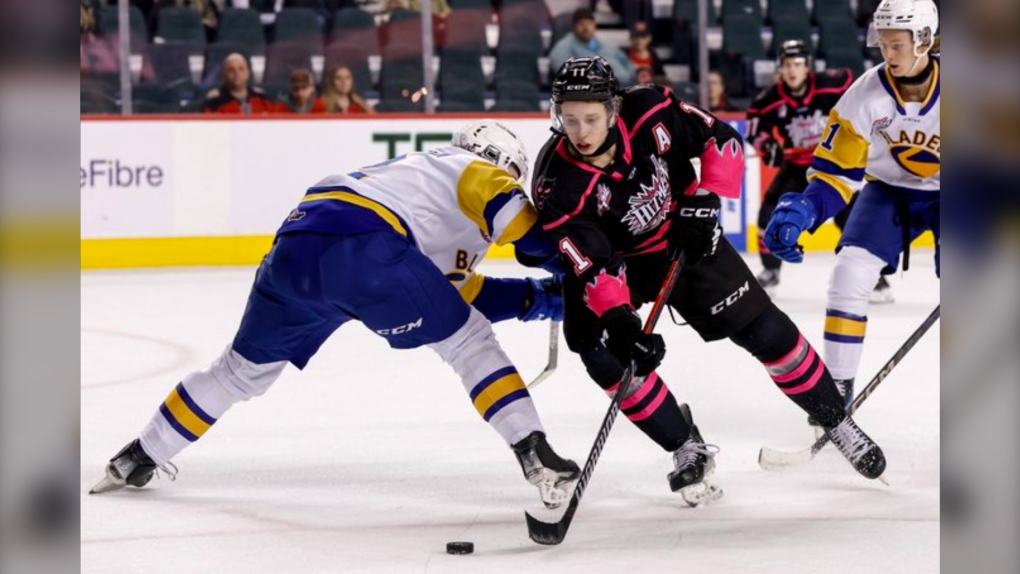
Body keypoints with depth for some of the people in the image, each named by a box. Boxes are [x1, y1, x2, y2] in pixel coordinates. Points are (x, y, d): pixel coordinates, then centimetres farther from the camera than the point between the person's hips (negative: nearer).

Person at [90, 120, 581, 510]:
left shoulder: (422, 172, 40)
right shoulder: (471, 167, 18)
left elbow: (457, 291, 37)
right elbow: (510, 208, -6)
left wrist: (535, 297, 33)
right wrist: (562, 260, 6)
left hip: (293, 249, 8)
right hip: (360, 244, -8)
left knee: (245, 367, 26)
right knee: (470, 342, 3)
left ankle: (138, 459, 35)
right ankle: (534, 454, -11)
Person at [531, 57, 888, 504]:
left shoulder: (651, 113, -27)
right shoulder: (557, 188, -30)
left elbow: (723, 141, -13)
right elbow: (592, 265, -32)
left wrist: (704, 200, -23)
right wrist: (619, 320, -45)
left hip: (685, 239, 1)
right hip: (615, 259, -1)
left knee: (763, 328, -1)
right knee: (602, 349, -23)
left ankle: (837, 422, 19)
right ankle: (688, 450, -9)